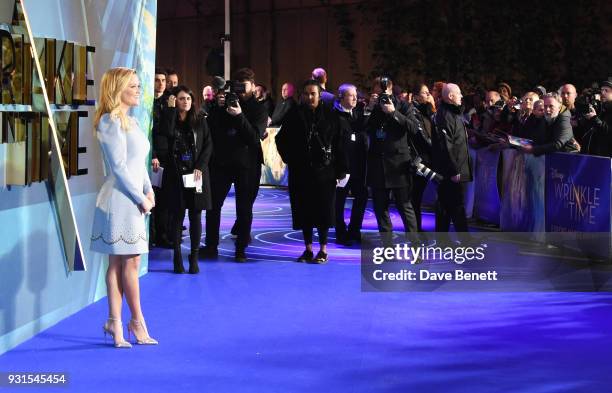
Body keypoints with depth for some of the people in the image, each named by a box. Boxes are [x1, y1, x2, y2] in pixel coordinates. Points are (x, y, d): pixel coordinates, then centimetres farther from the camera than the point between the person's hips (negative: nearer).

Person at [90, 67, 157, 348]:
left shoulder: (129, 121, 17)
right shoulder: (111, 121, -11)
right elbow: (118, 166, -15)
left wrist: (148, 190, 7)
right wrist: (141, 198, -12)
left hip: (132, 200, 9)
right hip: (120, 200, -9)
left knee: (119, 263, 8)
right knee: (130, 262, -2)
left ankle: (115, 322, 11)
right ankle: (137, 322, 7)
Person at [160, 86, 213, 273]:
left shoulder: (200, 121, 7)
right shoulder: (170, 118, 5)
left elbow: (208, 145, 3)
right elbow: (167, 133, -18)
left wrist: (200, 167, -9)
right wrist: (171, 109, -12)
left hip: (197, 173, 1)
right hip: (177, 173, -1)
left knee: (195, 216, 1)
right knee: (178, 215, 0)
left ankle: (194, 257, 6)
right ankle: (177, 258, 4)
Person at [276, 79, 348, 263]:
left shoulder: (330, 115, -1)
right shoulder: (295, 115, 3)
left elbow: (338, 142, -4)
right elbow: (281, 139, 12)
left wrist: (340, 168, -8)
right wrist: (290, 158, 4)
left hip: (324, 170, -2)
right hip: (300, 171, 2)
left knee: (323, 209, 2)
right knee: (304, 209, 5)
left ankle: (323, 249, 10)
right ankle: (308, 249, 14)